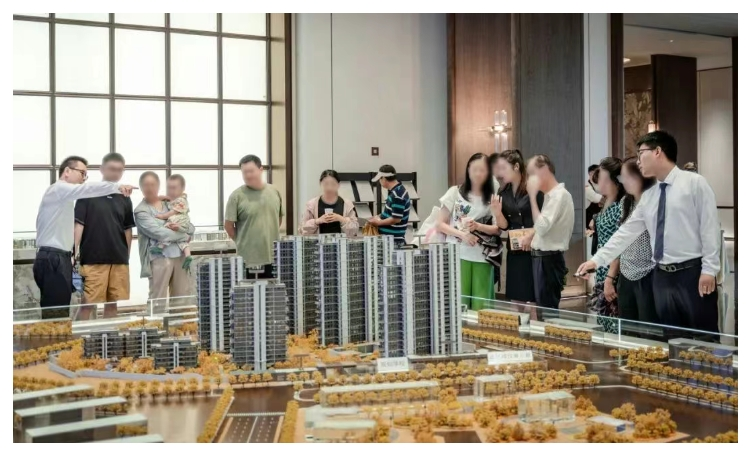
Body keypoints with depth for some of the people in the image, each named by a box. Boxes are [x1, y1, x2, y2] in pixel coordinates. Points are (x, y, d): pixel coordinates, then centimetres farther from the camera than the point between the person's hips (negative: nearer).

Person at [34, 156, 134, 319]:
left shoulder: (64, 196, 21)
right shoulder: (58, 189, -7)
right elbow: (87, 189, -25)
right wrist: (116, 187, -35)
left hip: (59, 259, 10)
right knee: (56, 315, -11)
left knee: (58, 313, 8)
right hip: (53, 260, -10)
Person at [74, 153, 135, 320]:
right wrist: (75, 252, -13)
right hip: (92, 259, -4)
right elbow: (78, 224, -4)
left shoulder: (124, 199, 11)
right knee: (88, 304, -4)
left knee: (114, 303, 7)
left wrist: (127, 256, 12)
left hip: (119, 260, 4)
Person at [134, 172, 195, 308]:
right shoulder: (141, 211, 0)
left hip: (179, 255, 5)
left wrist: (181, 228, -8)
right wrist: (184, 235, -3)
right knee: (158, 301, -5)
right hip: (159, 257, -5)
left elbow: (191, 228, 14)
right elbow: (160, 233, -13)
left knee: (183, 298, 6)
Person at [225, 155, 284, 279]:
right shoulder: (237, 196, -6)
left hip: (273, 256, 4)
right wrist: (243, 241, 4)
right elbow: (229, 225, -4)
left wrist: (269, 238, 13)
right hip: (249, 258, -4)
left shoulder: (274, 192, 7)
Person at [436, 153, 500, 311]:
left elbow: (498, 229, 3)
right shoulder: (455, 192, 2)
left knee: (480, 305, 2)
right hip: (457, 255, -1)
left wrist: (478, 226, -15)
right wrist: (462, 234, -14)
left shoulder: (492, 198, 5)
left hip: (482, 257, 1)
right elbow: (440, 225, 1)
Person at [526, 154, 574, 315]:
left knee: (547, 309, -5)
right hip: (543, 257, 9)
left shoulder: (560, 195, -16)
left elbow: (542, 227, -24)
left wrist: (532, 196, -20)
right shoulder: (551, 195, 14)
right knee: (543, 307, 13)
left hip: (549, 259, -9)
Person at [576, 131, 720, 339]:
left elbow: (710, 227, -9)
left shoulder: (694, 183, -5)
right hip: (662, 275, 6)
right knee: (672, 338, 11)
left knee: (704, 337, 0)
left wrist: (709, 270, -14)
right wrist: (597, 260, 7)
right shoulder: (648, 196, 13)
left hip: (693, 272, -6)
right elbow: (626, 232, 13)